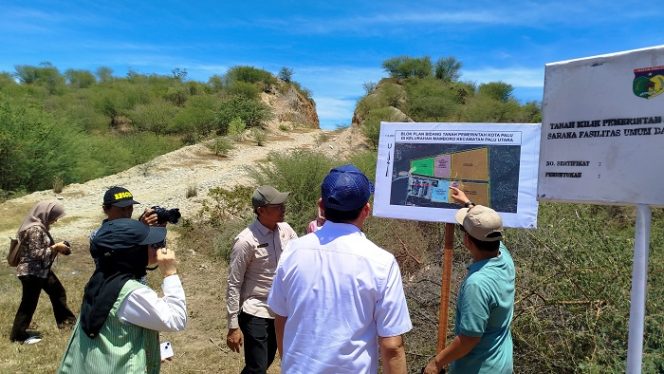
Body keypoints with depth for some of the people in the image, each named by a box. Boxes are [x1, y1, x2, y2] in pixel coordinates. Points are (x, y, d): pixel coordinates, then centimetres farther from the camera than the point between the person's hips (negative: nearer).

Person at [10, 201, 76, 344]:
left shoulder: (41, 226, 7)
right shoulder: (35, 229, -23)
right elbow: (36, 253, -25)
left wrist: (57, 247, 2)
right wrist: (55, 248, -19)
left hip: (42, 270, 10)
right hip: (31, 272, -10)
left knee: (58, 292, 18)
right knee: (29, 303, 2)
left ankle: (65, 320, 32)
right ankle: (18, 335, 17)